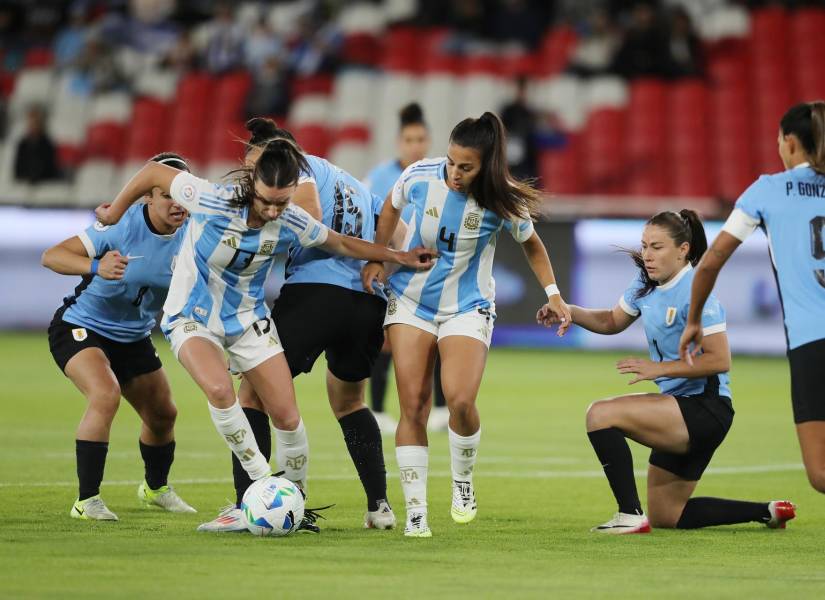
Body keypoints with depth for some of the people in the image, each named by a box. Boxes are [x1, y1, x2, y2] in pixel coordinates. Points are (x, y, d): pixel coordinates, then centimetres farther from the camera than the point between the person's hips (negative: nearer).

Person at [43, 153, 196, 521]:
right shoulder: (124, 225, -28)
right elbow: (51, 256, -31)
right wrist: (96, 266, -49)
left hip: (133, 336, 6)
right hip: (81, 327, -6)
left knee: (163, 414, 12)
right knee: (105, 395, -30)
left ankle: (156, 488, 43)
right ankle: (86, 501, -22)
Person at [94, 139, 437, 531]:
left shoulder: (293, 224, -15)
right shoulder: (210, 201, -28)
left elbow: (342, 244, 4)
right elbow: (153, 173, -14)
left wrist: (398, 257, 5)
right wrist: (115, 213, -1)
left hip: (248, 318, 3)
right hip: (192, 318, -3)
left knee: (287, 417, -3)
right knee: (219, 388, -33)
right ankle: (262, 481, -18)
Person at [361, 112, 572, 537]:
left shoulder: (503, 203, -17)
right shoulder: (418, 176, -14)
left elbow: (531, 245, 5)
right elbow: (392, 207, 11)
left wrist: (553, 293, 0)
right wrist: (377, 257, 8)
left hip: (467, 307, -2)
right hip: (410, 301, 2)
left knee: (460, 401, -21)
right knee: (413, 407, -6)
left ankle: (463, 481, 9)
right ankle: (415, 511, 1)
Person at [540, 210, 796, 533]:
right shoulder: (646, 284, 6)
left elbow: (719, 360, -23)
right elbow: (612, 321, 22)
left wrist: (659, 368, -23)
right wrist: (570, 311, 4)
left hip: (705, 409, -10)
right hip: (681, 410, 10)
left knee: (601, 414, -22)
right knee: (666, 516, 15)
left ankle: (631, 516, -19)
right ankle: (768, 512, 24)